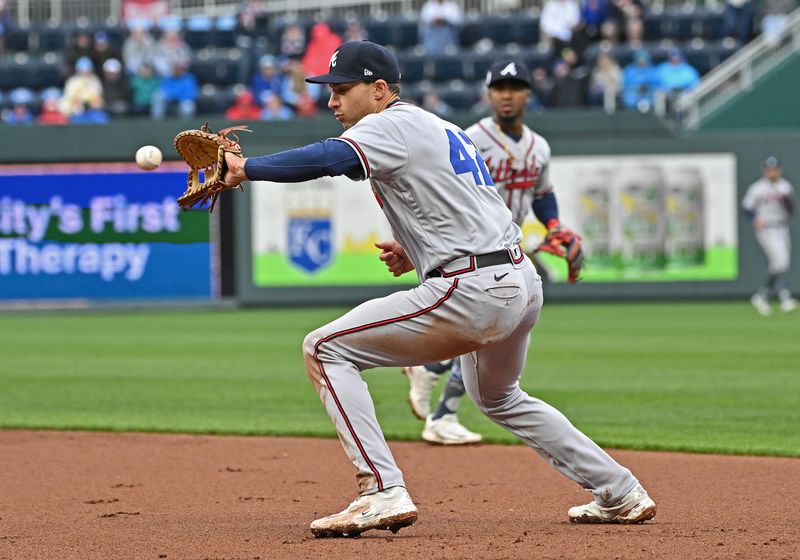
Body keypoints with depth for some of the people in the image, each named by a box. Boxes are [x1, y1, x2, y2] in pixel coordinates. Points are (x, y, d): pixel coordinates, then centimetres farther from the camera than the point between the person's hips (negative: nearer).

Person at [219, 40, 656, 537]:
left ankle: (384, 492, -15)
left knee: (326, 349, -5)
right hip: (523, 286, 10)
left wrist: (247, 168, -21)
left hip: (473, 293, -10)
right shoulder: (442, 128, 23)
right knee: (499, 399, 35)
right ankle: (620, 494, 33)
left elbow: (325, 159, -25)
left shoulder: (394, 125, -6)